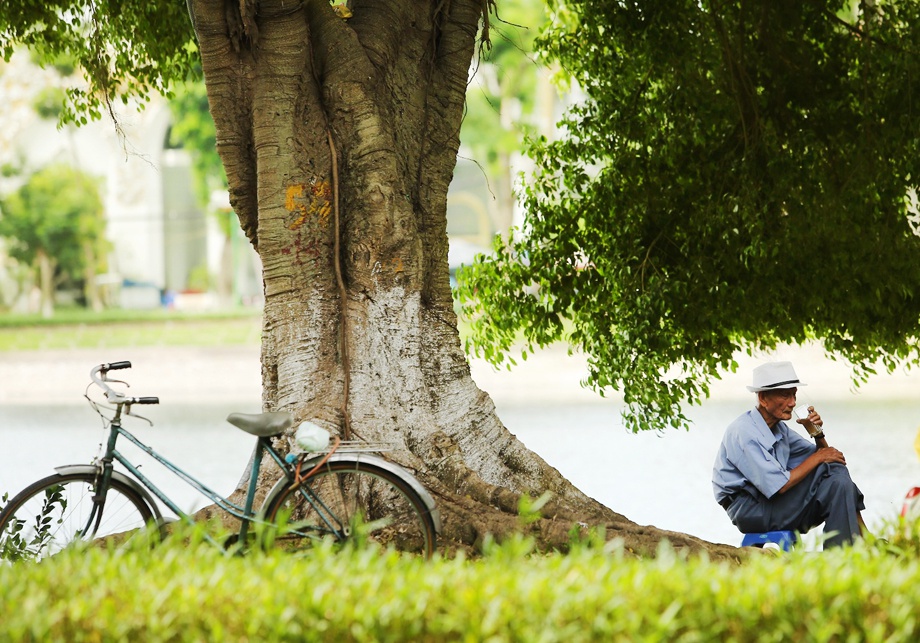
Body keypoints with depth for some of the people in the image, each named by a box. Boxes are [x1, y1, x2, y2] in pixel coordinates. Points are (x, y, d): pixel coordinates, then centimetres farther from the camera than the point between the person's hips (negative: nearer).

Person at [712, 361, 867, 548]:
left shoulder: (779, 429, 12)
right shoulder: (743, 433, -18)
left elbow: (824, 455, 17)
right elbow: (779, 486, -23)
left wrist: (818, 433, -3)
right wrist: (818, 458, -14)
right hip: (749, 510, -9)